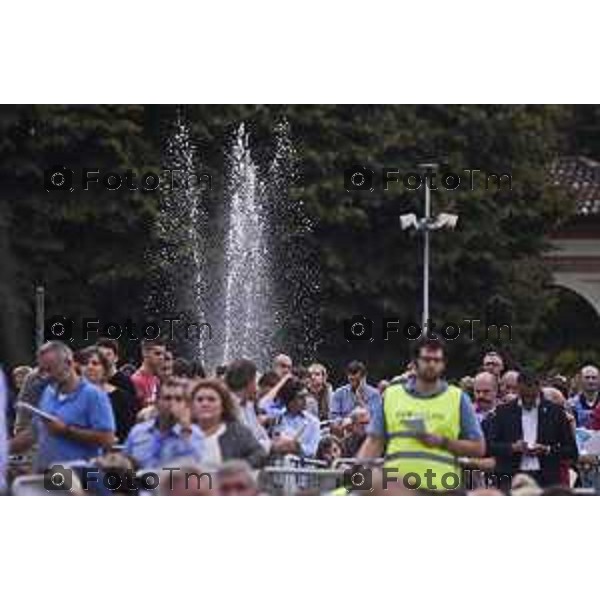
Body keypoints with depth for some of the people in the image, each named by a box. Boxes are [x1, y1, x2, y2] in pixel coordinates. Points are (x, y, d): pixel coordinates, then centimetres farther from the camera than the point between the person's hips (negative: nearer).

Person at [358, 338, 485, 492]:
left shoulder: (458, 399, 9)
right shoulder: (391, 396, 14)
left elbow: (478, 447, 7)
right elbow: (374, 442, 11)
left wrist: (443, 442, -7)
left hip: (440, 491, -2)